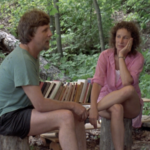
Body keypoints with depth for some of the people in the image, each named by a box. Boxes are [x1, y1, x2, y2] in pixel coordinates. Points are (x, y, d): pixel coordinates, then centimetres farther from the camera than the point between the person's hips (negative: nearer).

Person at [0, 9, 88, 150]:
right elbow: (40, 104, -25)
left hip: (23, 110, 10)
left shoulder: (32, 55, 8)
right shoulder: (22, 59, -23)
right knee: (66, 117, -25)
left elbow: (36, 99, 10)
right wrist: (72, 105, -12)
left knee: (77, 115, 5)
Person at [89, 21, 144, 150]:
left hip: (130, 106, 0)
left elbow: (127, 83, -25)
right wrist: (93, 106, -36)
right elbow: (97, 81, -20)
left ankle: (86, 111, -27)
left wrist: (121, 56, -22)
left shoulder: (137, 58, -8)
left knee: (129, 89, -37)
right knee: (117, 109, -39)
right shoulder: (105, 56, -6)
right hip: (107, 102, 0)